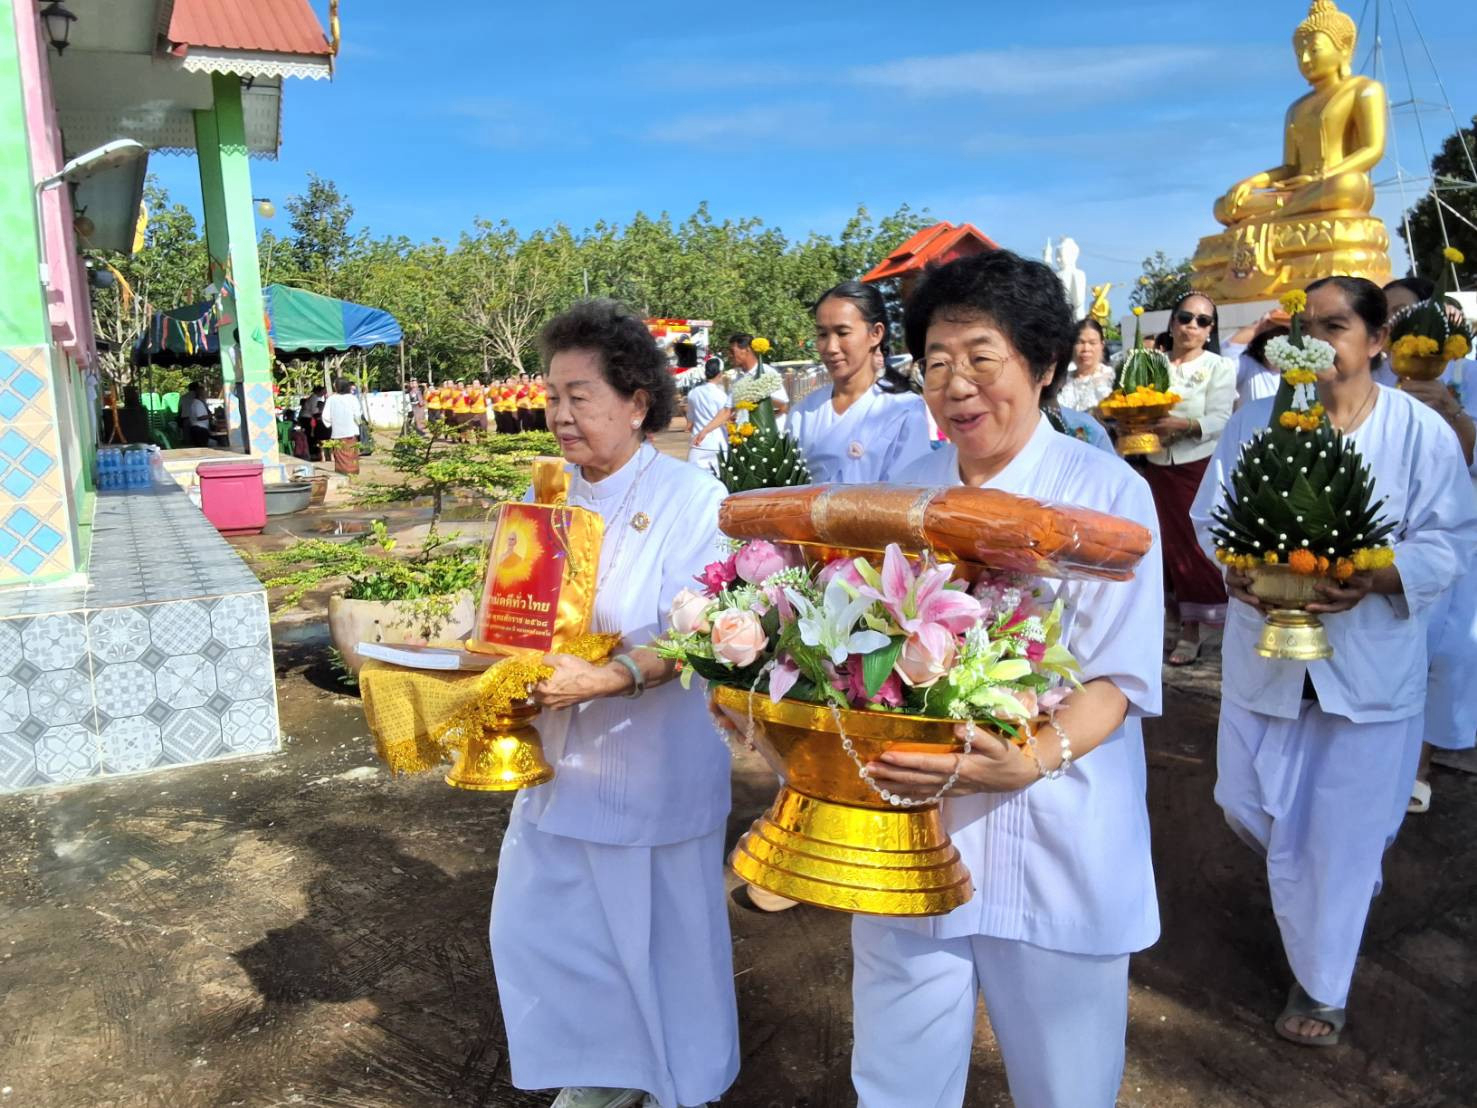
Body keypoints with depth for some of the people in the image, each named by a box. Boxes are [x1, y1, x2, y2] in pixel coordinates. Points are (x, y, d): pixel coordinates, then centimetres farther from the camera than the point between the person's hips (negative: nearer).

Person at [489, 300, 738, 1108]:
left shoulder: (689, 498, -15)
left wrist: (603, 679, -31)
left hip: (654, 763, -6)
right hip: (560, 755, 6)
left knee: (664, 935, 12)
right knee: (538, 923, 16)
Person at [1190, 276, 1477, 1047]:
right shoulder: (1257, 421, -3)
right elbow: (1211, 514, 2)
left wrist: (1375, 580, -24)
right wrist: (1236, 568, -19)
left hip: (1369, 659, -2)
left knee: (1341, 829, 7)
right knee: (1247, 803, 13)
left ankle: (1320, 983, 29)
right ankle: (1345, 868, 50)